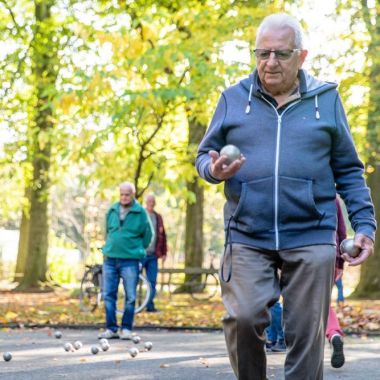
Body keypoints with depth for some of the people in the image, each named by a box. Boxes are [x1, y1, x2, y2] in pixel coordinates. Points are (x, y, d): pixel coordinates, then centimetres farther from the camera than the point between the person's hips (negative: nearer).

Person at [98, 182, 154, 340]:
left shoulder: (140, 212, -3)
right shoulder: (112, 211, 8)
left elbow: (147, 235, 6)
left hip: (130, 261, -3)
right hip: (110, 259, 4)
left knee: (130, 297, -2)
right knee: (108, 295, 3)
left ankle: (126, 329, 7)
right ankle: (111, 329, 9)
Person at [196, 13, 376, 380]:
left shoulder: (326, 99, 7)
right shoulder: (233, 98, 7)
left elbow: (349, 171, 9)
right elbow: (204, 155, 12)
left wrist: (364, 225, -1)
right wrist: (215, 169, -12)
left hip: (311, 238, 0)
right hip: (247, 236, 0)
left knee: (306, 335, 0)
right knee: (243, 318, -15)